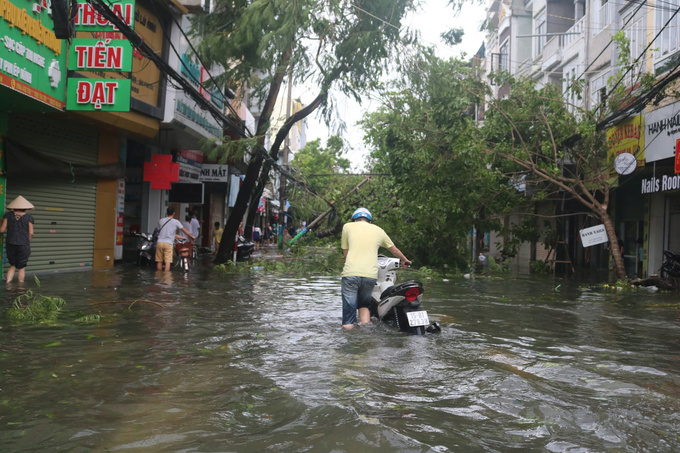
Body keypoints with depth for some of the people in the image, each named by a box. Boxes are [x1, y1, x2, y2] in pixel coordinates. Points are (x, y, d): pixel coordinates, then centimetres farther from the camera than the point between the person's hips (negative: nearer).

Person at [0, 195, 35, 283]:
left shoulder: (8, 215, 0)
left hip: (10, 244, 2)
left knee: (13, 266, 19)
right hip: (23, 246, -2)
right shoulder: (28, 217, -5)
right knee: (21, 268, 10)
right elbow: (31, 233, -6)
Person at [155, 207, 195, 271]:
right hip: (168, 243, -4)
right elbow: (184, 230, 7)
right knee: (167, 261, -5)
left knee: (159, 261, 10)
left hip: (160, 242, 4)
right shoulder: (176, 222, 1)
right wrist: (191, 236, 25)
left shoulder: (160, 221, 13)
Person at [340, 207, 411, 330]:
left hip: (351, 273, -3)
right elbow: (394, 249, 32)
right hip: (370, 275, 3)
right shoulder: (378, 230, 19)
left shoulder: (348, 226, 13)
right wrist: (404, 260, 51)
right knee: (364, 305, 23)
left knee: (349, 310, 1)